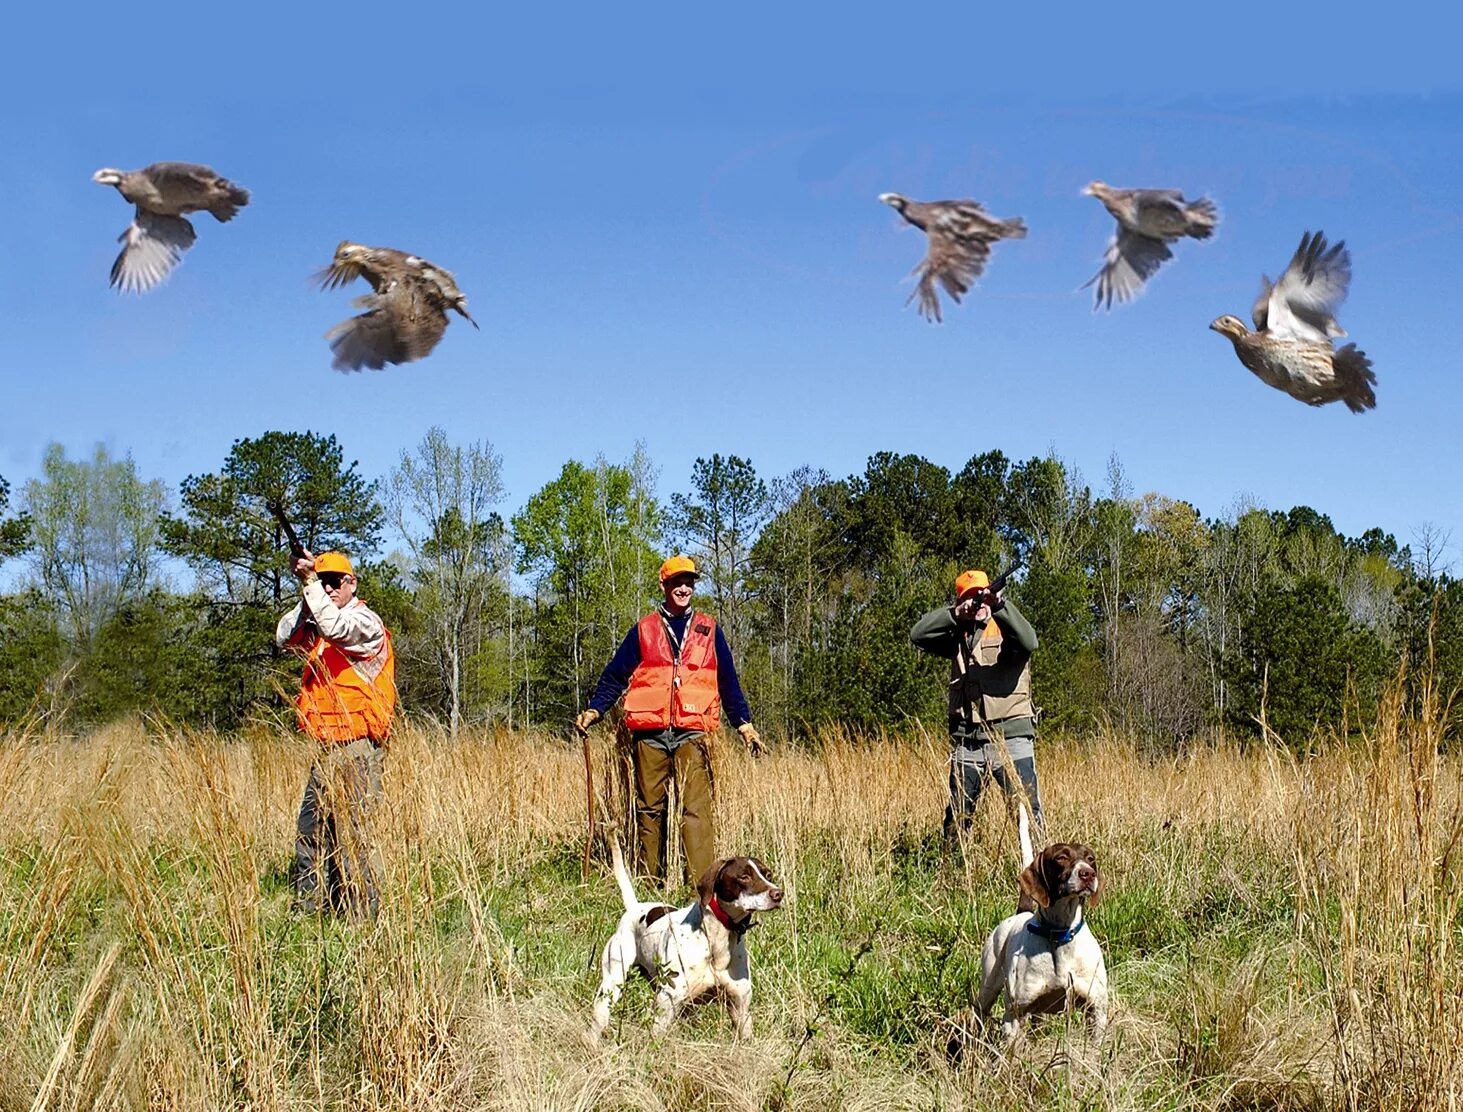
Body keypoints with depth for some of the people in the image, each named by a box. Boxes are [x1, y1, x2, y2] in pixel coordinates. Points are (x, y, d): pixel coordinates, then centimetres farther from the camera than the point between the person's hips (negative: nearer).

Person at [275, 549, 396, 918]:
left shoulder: (365, 622, -8)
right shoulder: (318, 626, 20)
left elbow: (334, 627, -28)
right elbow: (285, 638, 5)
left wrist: (311, 582, -23)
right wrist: (305, 597, -5)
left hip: (356, 746, -9)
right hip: (327, 747, 9)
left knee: (351, 832, -8)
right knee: (310, 829, 12)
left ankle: (361, 912, -4)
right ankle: (309, 906, 20)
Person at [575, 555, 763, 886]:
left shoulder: (708, 630, 14)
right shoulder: (643, 629, 12)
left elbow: (728, 681, 17)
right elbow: (615, 675, 11)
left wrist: (745, 724, 12)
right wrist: (594, 710, -1)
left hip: (691, 732, -1)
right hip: (650, 733, 1)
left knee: (696, 808, -12)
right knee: (649, 807, 5)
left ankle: (701, 882, -16)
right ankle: (648, 880, 12)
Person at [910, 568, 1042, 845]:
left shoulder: (1006, 628, 3)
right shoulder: (957, 635, 15)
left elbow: (1029, 642, -19)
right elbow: (918, 635, 1)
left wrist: (1000, 605, -28)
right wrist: (956, 614, -9)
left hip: (1011, 739, -4)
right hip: (966, 742, 4)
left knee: (1027, 812, -9)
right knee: (957, 818, 9)